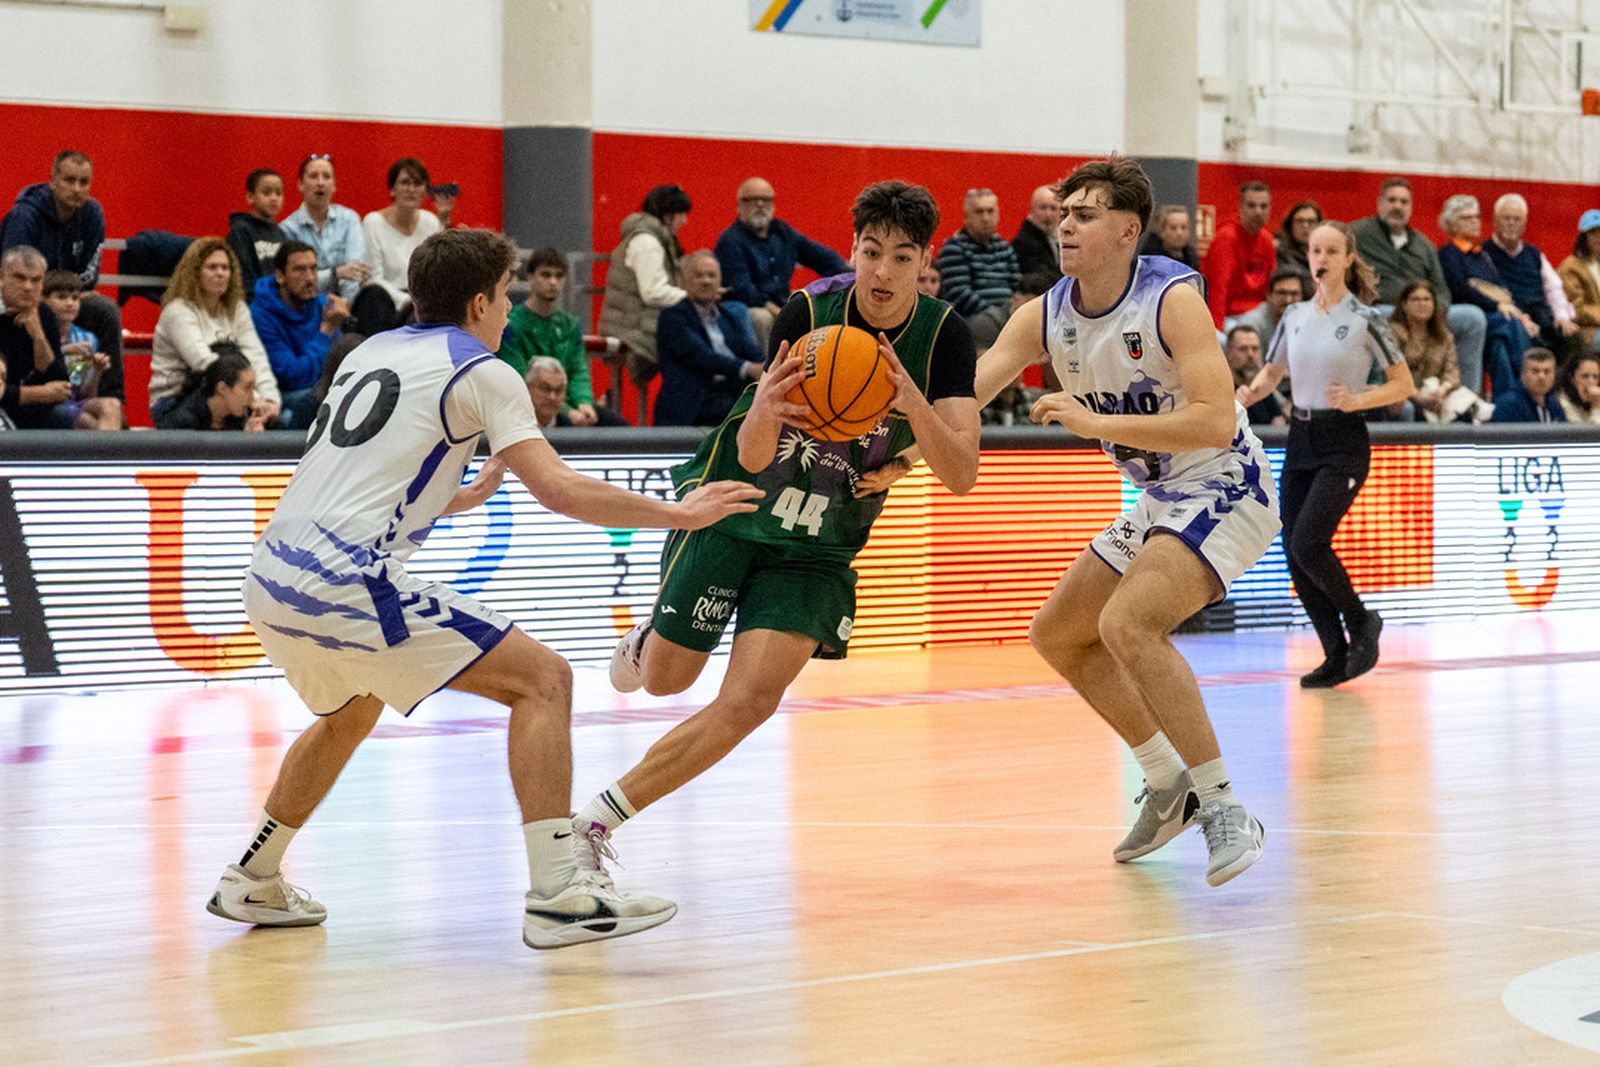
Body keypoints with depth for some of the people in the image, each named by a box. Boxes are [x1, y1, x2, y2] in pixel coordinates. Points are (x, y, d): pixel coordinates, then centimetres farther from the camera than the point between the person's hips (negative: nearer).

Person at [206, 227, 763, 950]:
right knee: (541, 679, -5)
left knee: (352, 710, 36)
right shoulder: (479, 370, 2)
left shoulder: (371, 353, 24)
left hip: (269, 583, 8)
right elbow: (557, 489, -9)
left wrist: (466, 496, 49)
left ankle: (251, 884, 41)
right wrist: (679, 514, 0)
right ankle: (557, 893, -16)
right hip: (347, 582, -8)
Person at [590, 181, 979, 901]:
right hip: (731, 510, -1)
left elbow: (962, 476, -20)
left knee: (750, 700, -17)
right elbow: (752, 455, -21)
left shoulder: (944, 337, -14)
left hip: (818, 545, 1)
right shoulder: (808, 313, -19)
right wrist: (764, 414, -45)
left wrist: (915, 408, -39)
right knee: (666, 679, 10)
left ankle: (594, 823, -7)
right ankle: (645, 643, 49)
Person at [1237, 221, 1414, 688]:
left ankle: (1361, 623, 5)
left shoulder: (1364, 320, -7)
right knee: (1293, 550, 0)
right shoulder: (1295, 316, 8)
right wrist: (1251, 392, -3)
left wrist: (1355, 401, -18)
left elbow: (1403, 385, -3)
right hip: (1300, 440, 6)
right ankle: (1337, 657, 10)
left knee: (1308, 542, -19)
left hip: (1343, 444, -6)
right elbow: (1272, 373, 20)